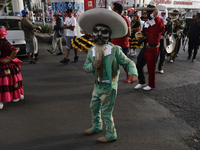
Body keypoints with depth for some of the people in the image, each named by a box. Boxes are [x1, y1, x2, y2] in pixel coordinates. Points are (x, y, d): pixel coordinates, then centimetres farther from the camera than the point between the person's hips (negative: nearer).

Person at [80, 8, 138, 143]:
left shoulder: (115, 50, -17)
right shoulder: (92, 50, -1)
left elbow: (128, 62, -14)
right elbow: (86, 67, 5)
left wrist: (133, 73, -33)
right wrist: (92, 66, -17)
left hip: (109, 87, -6)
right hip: (98, 85, 7)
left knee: (106, 112, 5)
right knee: (94, 107, 23)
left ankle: (111, 135, 28)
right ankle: (97, 126, 49)